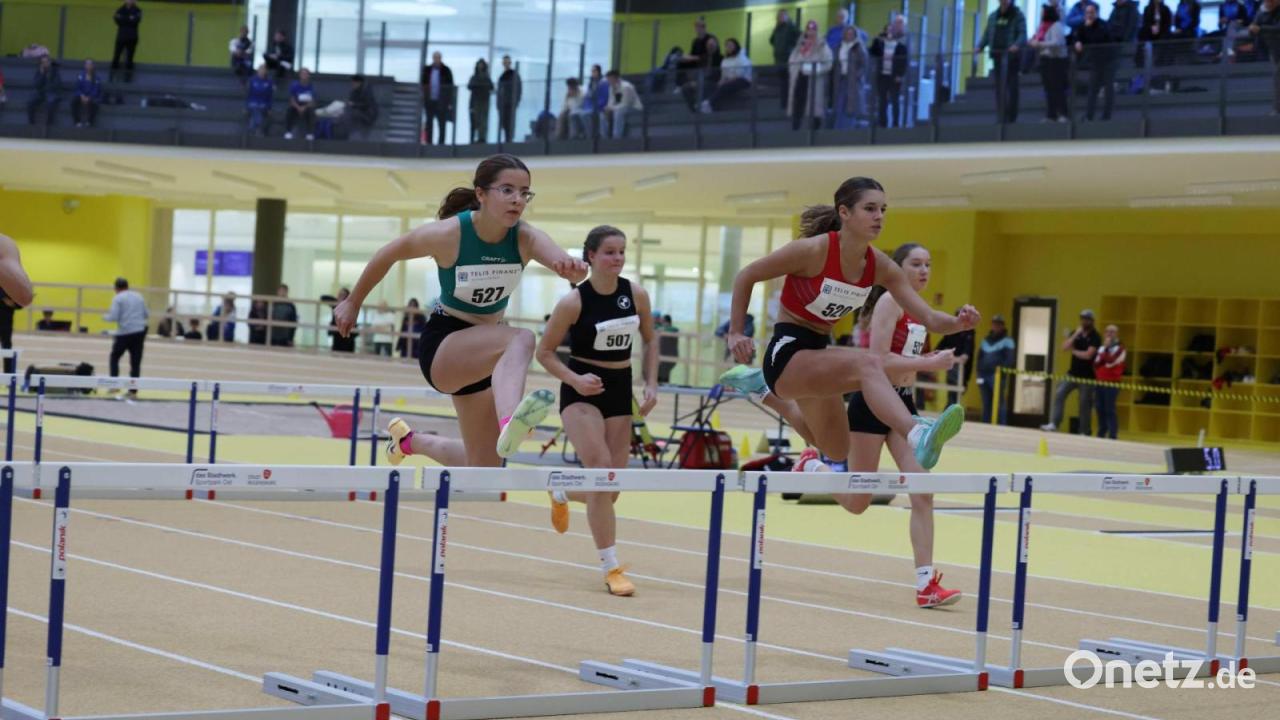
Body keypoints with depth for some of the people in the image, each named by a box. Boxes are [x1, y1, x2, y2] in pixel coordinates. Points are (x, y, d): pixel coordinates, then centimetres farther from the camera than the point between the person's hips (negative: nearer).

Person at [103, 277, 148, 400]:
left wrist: (105, 317, 9)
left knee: (114, 358, 16)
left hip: (125, 333, -4)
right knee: (136, 362, 4)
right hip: (140, 332, 4)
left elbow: (113, 317, -11)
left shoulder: (118, 299, -4)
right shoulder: (139, 297, 11)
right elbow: (147, 315, 15)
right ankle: (133, 391, 1)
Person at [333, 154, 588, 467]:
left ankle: (409, 440, 39)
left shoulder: (527, 239, -15)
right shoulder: (448, 234, -20)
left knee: (483, 465, 11)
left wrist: (573, 268, -61)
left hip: (485, 352, 5)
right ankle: (509, 425, -66)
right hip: (442, 344, -5)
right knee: (521, 339, -37)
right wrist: (353, 302, 7)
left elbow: (562, 261, -36)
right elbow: (388, 254, -3)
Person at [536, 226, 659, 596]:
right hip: (582, 392, -5)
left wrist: (651, 385, 3)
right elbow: (544, 351, -6)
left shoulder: (636, 294, -3)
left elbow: (650, 340, 13)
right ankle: (611, 567, -13)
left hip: (620, 391, 5)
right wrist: (575, 379, -21)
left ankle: (562, 494, 41)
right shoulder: (574, 301, -14)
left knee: (608, 489, 4)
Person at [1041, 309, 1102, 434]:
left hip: (1087, 376, -5)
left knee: (1085, 403, 1)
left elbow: (1088, 355, -19)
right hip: (1072, 374, 5)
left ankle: (1085, 432, 10)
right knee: (1059, 394, -9)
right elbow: (1064, 347, -4)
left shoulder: (1095, 337, -8)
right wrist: (1075, 335, -12)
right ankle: (1053, 424, -10)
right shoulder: (1075, 333, 8)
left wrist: (1073, 351, -5)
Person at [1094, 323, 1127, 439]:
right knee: (1100, 409, 9)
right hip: (1100, 382, 7)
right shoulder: (1102, 348, 16)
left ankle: (1112, 437, -9)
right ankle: (1101, 434, 20)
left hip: (1112, 383, -7)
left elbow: (1110, 361, -20)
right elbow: (1096, 363, 13)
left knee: (1110, 410, -9)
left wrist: (1106, 348, -12)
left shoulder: (1119, 348, -6)